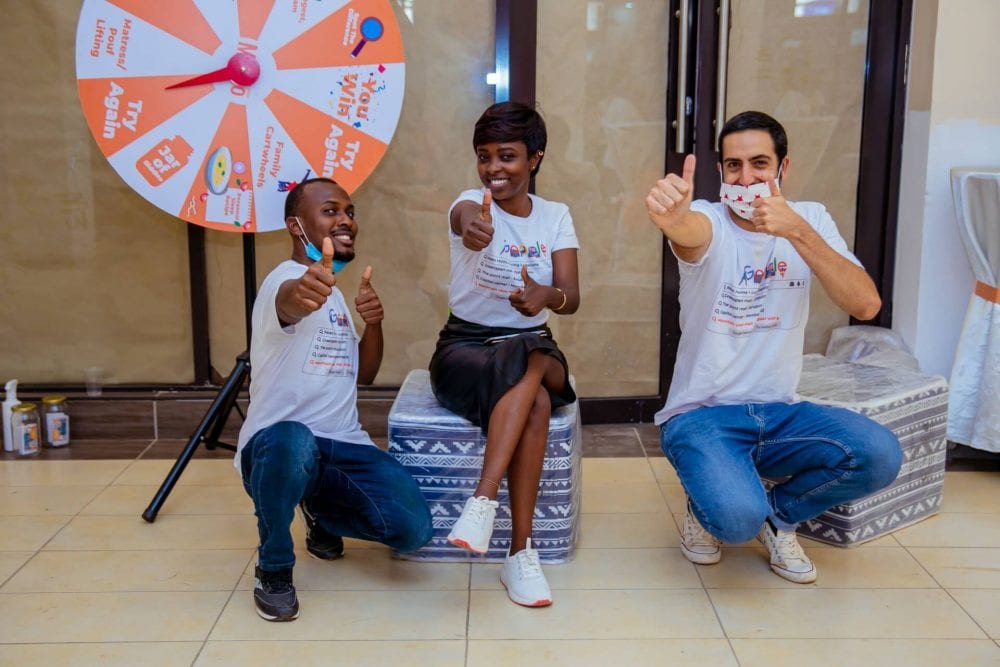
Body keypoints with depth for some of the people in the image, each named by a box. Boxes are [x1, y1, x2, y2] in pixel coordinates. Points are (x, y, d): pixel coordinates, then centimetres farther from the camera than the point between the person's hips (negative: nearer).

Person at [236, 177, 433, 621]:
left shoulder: (334, 292, 16)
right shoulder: (284, 279, -11)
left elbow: (364, 374, 19)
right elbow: (290, 301, -38)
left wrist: (374, 322, -1)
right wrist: (303, 293, -64)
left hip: (343, 445, 6)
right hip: (277, 443, -6)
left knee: (413, 529, -14)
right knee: (293, 442, -43)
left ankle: (321, 507, 19)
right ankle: (273, 569, -12)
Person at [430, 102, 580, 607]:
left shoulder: (555, 216, 4)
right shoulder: (471, 205, -4)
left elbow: (571, 298, -10)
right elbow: (467, 219, -34)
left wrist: (546, 296, -35)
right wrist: (473, 227, -60)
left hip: (534, 348, 3)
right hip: (463, 347, -2)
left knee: (531, 368, -36)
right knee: (534, 400, -34)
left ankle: (482, 503, -37)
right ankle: (520, 551, -33)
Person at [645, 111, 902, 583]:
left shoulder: (809, 220, 2)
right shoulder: (710, 221, -8)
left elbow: (866, 305, -14)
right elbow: (690, 230, -36)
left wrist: (798, 231, -25)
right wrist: (672, 218, -62)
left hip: (779, 413, 4)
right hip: (702, 415, -3)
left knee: (880, 455, -22)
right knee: (738, 517, -30)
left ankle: (779, 514, 7)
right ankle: (707, 507, 10)